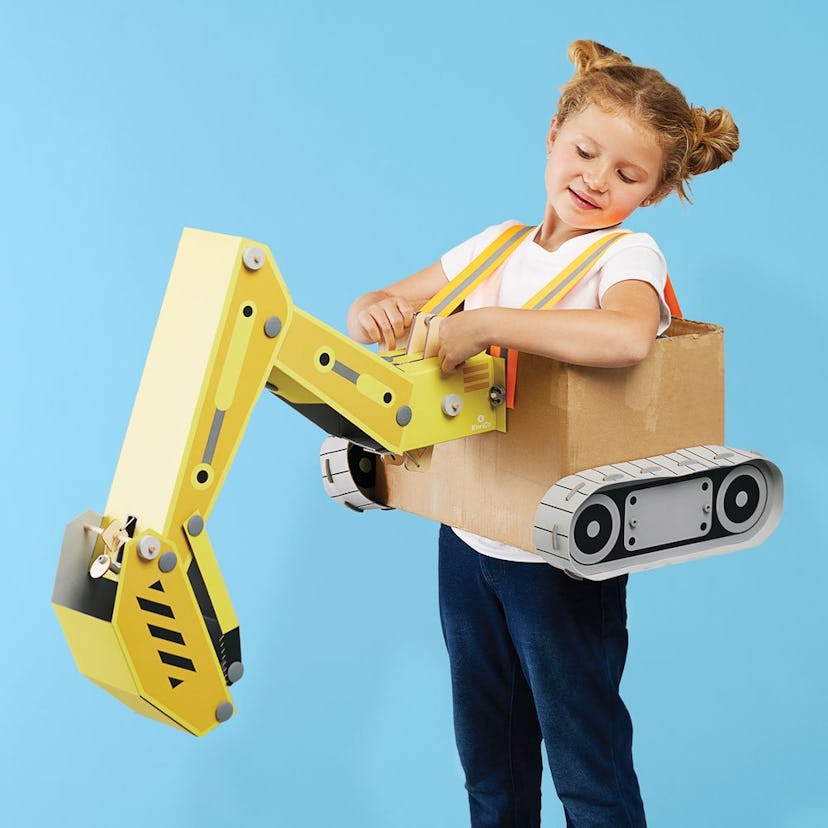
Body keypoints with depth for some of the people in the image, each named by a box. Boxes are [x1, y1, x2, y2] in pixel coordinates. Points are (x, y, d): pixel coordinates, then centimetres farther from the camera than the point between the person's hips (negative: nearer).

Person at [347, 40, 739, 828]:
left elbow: (626, 336, -38)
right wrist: (377, 312, -15)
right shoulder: (497, 246, 4)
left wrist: (484, 324, -35)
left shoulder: (628, 254, -13)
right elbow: (372, 308, 8)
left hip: (563, 557, -6)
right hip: (467, 539, 6)